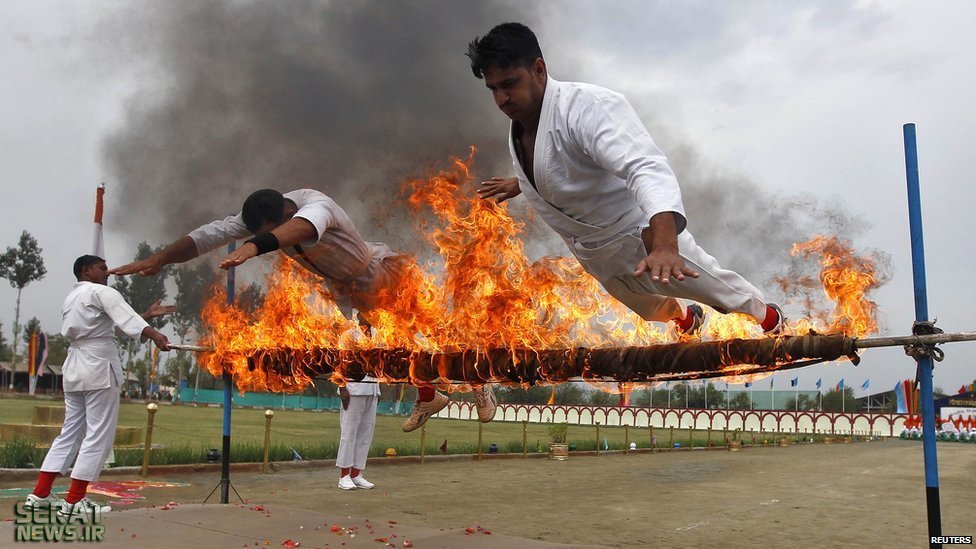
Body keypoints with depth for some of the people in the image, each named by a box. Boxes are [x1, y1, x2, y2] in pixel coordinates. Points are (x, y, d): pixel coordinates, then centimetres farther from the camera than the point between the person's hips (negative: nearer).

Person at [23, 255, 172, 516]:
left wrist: (148, 314, 20)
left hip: (74, 368, 9)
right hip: (99, 366, -9)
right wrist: (153, 334, -39)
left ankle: (40, 494, 16)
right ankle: (74, 500, -3)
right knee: (99, 435, -4)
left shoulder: (71, 298, 23)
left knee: (71, 432, 15)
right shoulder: (101, 292, -5)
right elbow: (125, 318, -25)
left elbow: (113, 326, 21)